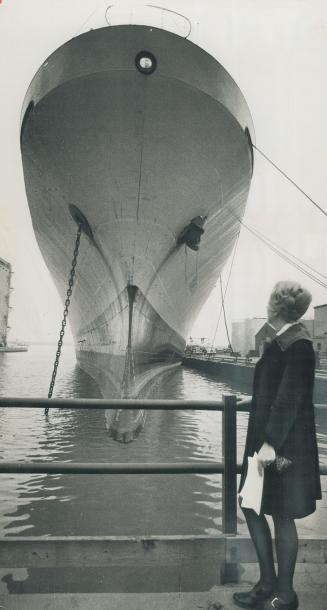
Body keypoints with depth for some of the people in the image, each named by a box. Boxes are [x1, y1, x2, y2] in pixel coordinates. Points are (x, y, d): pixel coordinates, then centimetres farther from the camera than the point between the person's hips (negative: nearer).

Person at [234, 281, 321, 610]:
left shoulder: (297, 345, -18)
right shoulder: (285, 341, 9)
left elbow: (290, 399, -23)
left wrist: (271, 443, -24)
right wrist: (255, 399, 33)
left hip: (284, 446, -9)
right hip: (267, 439, 9)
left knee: (282, 516, 5)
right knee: (251, 506, 15)